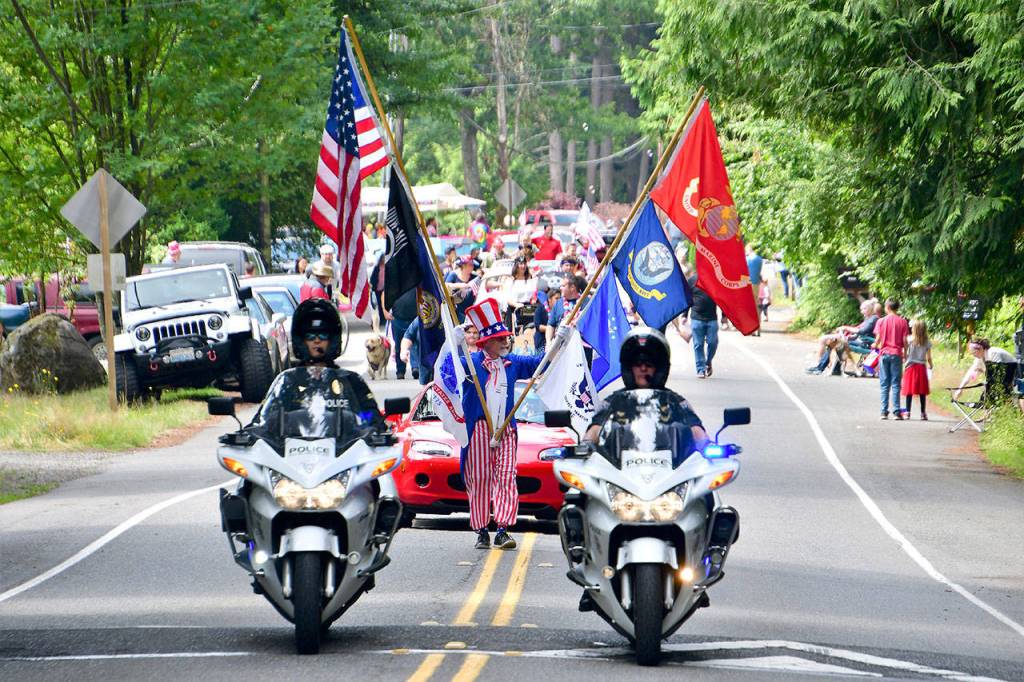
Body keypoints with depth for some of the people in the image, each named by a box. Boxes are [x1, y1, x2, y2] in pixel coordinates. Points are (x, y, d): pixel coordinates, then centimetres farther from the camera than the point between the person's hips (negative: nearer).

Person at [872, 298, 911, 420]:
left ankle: (884, 412, 2)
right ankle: (896, 412, -5)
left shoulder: (881, 321, -1)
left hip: (884, 354, 0)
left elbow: (878, 339, -3)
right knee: (896, 384, 1)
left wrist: (875, 345, 18)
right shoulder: (902, 322, 0)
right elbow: (905, 341, -3)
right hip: (897, 354, 0)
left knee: (884, 385, 5)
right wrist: (905, 354, 9)